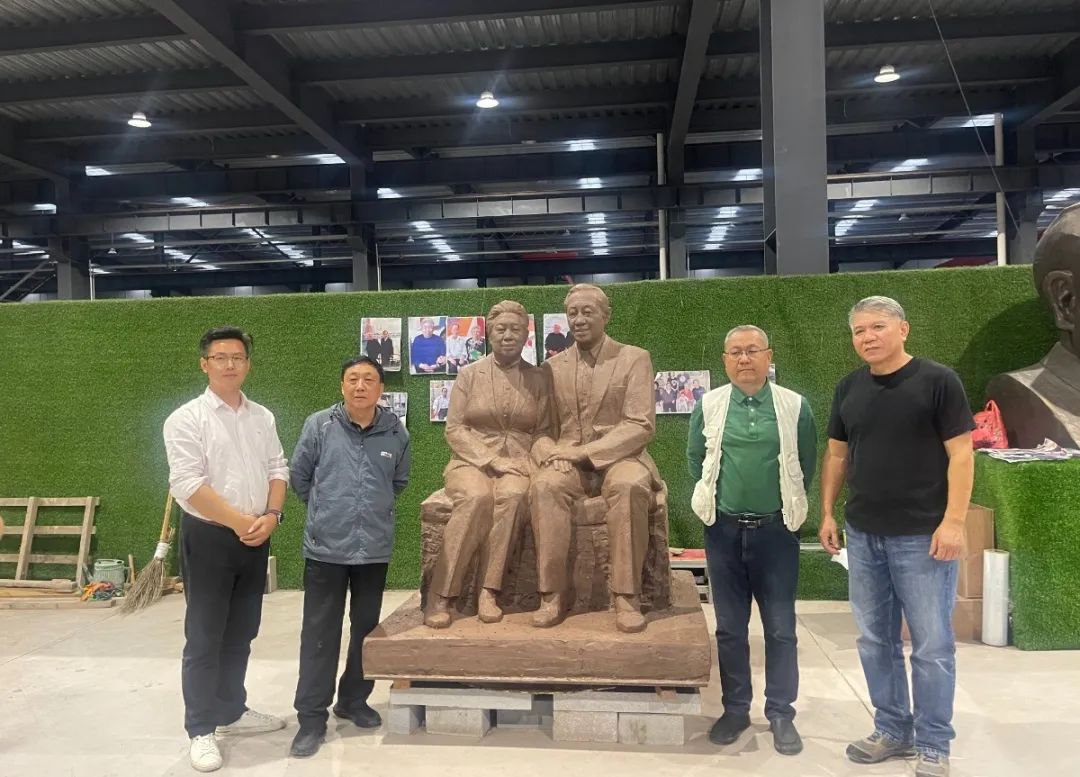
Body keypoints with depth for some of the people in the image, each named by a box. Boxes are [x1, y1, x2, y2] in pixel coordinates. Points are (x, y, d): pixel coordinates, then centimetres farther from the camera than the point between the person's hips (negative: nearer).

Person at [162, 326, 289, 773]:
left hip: (255, 538, 6)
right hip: (209, 536, -5)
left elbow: (278, 469, 9)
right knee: (204, 638, 3)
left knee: (241, 634, 16)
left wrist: (271, 515, -8)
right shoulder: (186, 419, -9)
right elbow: (187, 485, -17)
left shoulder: (262, 418, 9)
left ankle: (232, 712, 32)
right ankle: (201, 730, 15)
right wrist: (239, 521, -17)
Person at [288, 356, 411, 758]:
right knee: (319, 633, 2)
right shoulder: (318, 425, -6)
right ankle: (312, 717, 13)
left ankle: (354, 701, 32)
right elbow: (299, 477, 6)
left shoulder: (396, 432, -1)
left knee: (367, 628, 14)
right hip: (326, 547, -2)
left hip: (375, 548, 3)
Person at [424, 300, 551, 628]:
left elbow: (543, 432, 8)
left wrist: (523, 464, -11)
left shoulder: (538, 379, 10)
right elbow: (454, 429, -1)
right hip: (471, 460, -1)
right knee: (477, 496, -35)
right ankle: (439, 596, -28)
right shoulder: (469, 374, 6)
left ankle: (489, 592, -29)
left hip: (517, 464, 1)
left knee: (512, 494, -35)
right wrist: (492, 460, -14)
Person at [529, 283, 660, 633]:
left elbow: (641, 426, -6)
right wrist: (551, 454, -14)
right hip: (568, 461, 2)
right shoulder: (552, 367, 12)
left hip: (618, 458, -2)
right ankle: (552, 596, -23)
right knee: (544, 485, -31)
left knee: (630, 486, -36)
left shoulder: (635, 359, 3)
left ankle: (627, 596, -25)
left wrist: (583, 451, -16)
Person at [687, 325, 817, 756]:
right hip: (724, 530, 1)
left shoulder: (795, 406, -4)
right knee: (730, 627, 11)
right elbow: (695, 458, 11)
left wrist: (790, 507, 8)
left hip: (776, 530, -1)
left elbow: (807, 464, 5)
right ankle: (735, 708, 25)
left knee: (780, 628, 7)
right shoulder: (709, 406, -1)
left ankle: (781, 713, 21)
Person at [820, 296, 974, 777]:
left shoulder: (938, 381, -7)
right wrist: (828, 513, 8)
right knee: (875, 640, 13)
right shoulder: (849, 389, 8)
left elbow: (960, 453, -9)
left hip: (922, 535, -5)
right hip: (863, 535, 5)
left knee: (932, 645, 3)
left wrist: (953, 521, -16)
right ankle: (893, 730, 29)